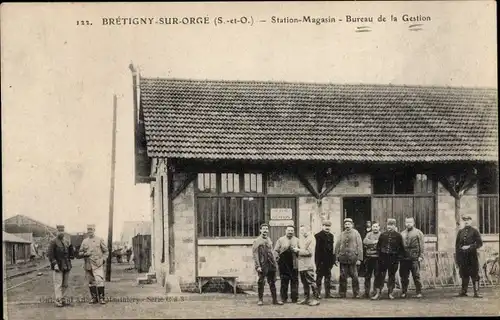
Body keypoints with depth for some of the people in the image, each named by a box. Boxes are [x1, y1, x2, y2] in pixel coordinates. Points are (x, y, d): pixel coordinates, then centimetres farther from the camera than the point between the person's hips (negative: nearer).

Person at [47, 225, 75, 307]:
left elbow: (71, 254, 20)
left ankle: (64, 299, 17)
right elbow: (50, 254, -11)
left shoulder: (67, 242, 14)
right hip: (58, 266, -6)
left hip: (66, 266, 6)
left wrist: (70, 247, 0)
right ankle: (58, 301, -6)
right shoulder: (53, 242, -5)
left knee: (65, 284, 10)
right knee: (58, 284, -8)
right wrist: (54, 264, -18)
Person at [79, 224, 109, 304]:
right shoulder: (84, 241, 13)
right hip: (88, 265, 4)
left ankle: (101, 298, -8)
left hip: (98, 264, -3)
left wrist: (103, 259, -6)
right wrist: (84, 254, -6)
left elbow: (106, 251, 9)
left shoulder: (99, 240, 6)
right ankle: (94, 298, 17)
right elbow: (80, 253, 15)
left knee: (99, 280, -13)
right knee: (91, 282, 7)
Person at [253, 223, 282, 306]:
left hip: (271, 265, 5)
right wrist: (258, 266, -15)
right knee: (261, 283, 0)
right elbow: (255, 254, -8)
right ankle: (260, 300, 9)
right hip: (262, 265, -5)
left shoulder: (269, 240, 14)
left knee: (272, 282, 8)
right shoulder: (257, 241, -3)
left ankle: (275, 299, 12)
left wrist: (275, 263, 12)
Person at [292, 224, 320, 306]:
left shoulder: (311, 238, -8)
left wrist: (298, 251, -13)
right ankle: (306, 298, 21)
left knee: (311, 282, -5)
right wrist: (296, 250, 0)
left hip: (308, 264, -8)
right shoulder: (301, 238, 13)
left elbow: (309, 252, -15)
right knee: (304, 282, 13)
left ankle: (316, 298, 0)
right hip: (301, 264, 8)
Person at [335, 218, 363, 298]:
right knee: (343, 277, 3)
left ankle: (356, 294, 12)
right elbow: (337, 246, 14)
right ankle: (342, 293, 13)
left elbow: (359, 246, -1)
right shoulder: (342, 234, 11)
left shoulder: (355, 233, 3)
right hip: (343, 259, 2)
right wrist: (337, 256, 5)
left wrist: (359, 259, -7)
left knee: (354, 276, 0)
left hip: (353, 258, -2)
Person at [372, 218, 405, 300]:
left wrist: (398, 257, -3)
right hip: (383, 258, 1)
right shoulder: (383, 235, 5)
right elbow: (378, 246, 12)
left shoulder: (398, 236, 1)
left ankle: (390, 293, 18)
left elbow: (401, 248, 3)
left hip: (393, 258, -1)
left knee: (392, 275, 7)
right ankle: (378, 293, 1)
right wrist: (379, 254, 3)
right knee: (380, 275, -2)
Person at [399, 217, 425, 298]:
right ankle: (404, 292, 13)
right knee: (404, 276, 6)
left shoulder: (418, 233, 6)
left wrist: (421, 256, -8)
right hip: (404, 258, 4)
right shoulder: (402, 233, 18)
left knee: (416, 276, -3)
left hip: (414, 258, -4)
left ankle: (419, 292, 3)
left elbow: (421, 246, 0)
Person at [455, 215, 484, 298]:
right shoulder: (460, 232, 13)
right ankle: (463, 291, 13)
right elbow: (457, 244, 13)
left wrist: (470, 247, -14)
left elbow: (480, 243, -3)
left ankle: (476, 292, -3)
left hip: (472, 255, -3)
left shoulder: (474, 231, 2)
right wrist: (457, 257, 8)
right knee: (464, 274, 7)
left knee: (474, 274, -4)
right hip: (462, 256, 3)